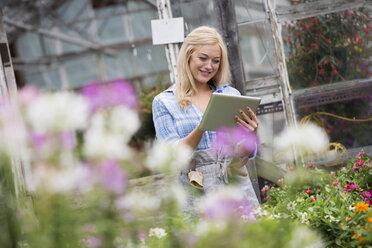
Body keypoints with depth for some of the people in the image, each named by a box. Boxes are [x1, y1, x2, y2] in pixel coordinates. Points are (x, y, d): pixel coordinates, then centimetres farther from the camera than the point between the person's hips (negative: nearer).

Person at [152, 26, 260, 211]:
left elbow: (247, 154, 9)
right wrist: (200, 129, -20)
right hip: (196, 193, -2)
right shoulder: (164, 102, 5)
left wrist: (251, 133, -12)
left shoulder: (231, 94, 12)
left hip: (237, 184, 2)